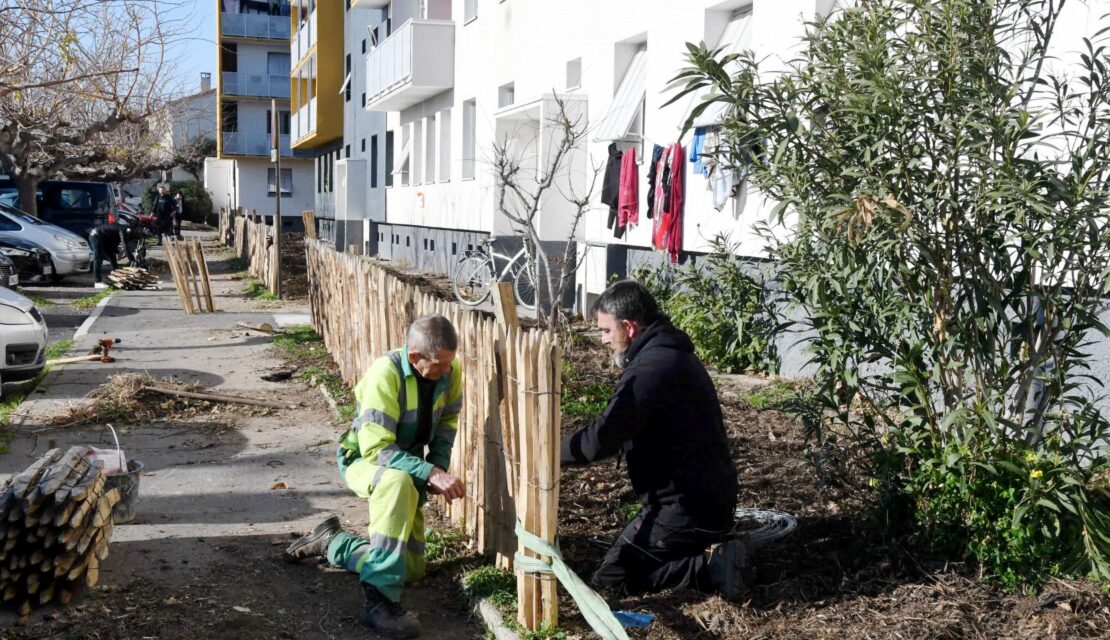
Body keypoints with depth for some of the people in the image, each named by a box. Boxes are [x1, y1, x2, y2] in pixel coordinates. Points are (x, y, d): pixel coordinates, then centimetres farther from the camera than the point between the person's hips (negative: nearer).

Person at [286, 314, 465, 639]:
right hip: (365, 460, -6)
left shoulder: (449, 370, -13)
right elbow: (376, 449, -34)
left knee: (412, 568, 7)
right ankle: (379, 599, -40)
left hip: (408, 465, 6)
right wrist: (430, 473, -42)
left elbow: (448, 419, 4)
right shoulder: (385, 374, -31)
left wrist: (440, 467, -10)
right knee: (400, 483, -44)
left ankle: (332, 542, 28)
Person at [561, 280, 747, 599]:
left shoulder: (651, 367, -22)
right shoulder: (674, 354, 12)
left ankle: (711, 566, -8)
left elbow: (601, 441, -27)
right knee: (626, 555, 25)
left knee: (610, 577, -1)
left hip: (687, 509, -10)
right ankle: (713, 552, 11)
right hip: (711, 497, 10)